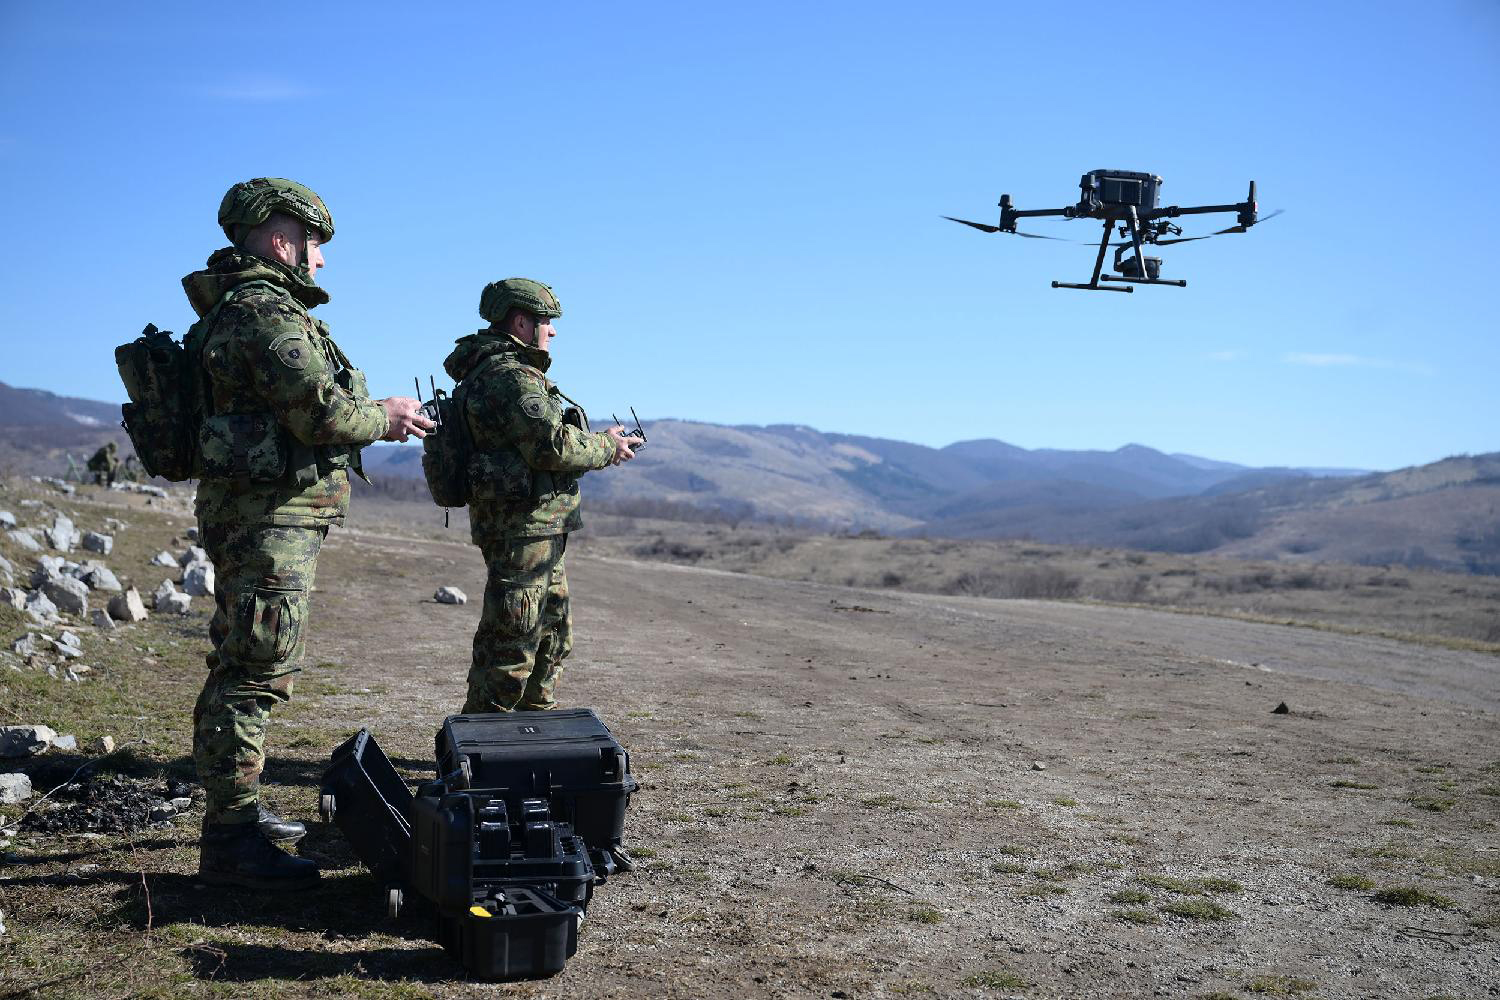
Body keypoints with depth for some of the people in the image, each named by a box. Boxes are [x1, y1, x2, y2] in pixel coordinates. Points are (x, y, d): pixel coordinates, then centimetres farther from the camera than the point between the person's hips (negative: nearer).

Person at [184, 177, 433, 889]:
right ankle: (229, 840, -4)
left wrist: (374, 416, 10)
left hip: (252, 512, 11)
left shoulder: (239, 308, 19)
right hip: (271, 516, -11)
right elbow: (322, 412, -24)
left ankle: (236, 812, 29)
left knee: (243, 668, 17)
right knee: (256, 672, -9)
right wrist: (383, 417, -5)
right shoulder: (268, 310, -15)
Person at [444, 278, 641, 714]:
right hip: (523, 529, -11)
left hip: (540, 531, 11)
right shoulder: (510, 376, -16)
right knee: (511, 647, -6)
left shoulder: (498, 372, 19)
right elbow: (552, 445, -24)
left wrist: (601, 443, 7)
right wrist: (606, 447, -8)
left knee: (552, 639, 20)